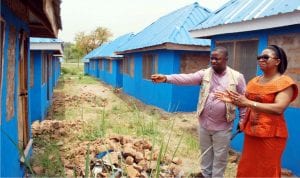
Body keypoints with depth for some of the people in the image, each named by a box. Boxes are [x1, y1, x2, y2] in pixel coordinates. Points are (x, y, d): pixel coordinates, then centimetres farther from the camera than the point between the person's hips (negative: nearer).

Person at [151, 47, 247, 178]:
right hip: (204, 124, 3)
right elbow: (186, 78, -18)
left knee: (220, 157, 11)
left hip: (222, 127, -2)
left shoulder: (237, 77, -5)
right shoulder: (204, 74, -3)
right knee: (205, 155, 19)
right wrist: (166, 78, -33)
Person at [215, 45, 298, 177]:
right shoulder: (254, 81, 9)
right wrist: (232, 100, -4)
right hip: (251, 131, 7)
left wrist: (248, 102, -28)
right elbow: (246, 102, 16)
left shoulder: (285, 82, -12)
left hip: (271, 134, -6)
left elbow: (278, 108, -25)